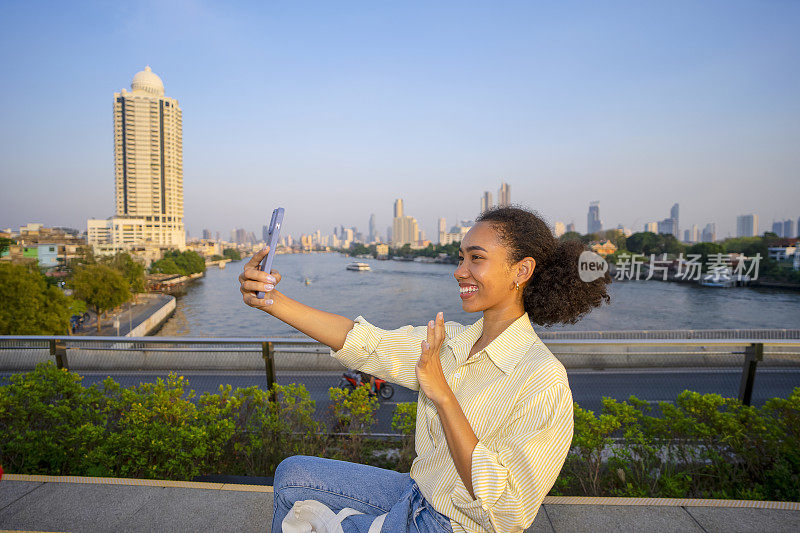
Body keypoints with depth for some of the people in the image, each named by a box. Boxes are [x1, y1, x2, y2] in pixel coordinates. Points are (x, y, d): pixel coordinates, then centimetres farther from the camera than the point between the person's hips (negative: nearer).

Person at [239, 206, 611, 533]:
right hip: (417, 493, 6)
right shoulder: (449, 341, -6)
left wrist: (442, 394, -30)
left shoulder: (542, 381, -26)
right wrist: (272, 300, -21)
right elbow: (366, 344, -12)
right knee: (292, 473, 11)